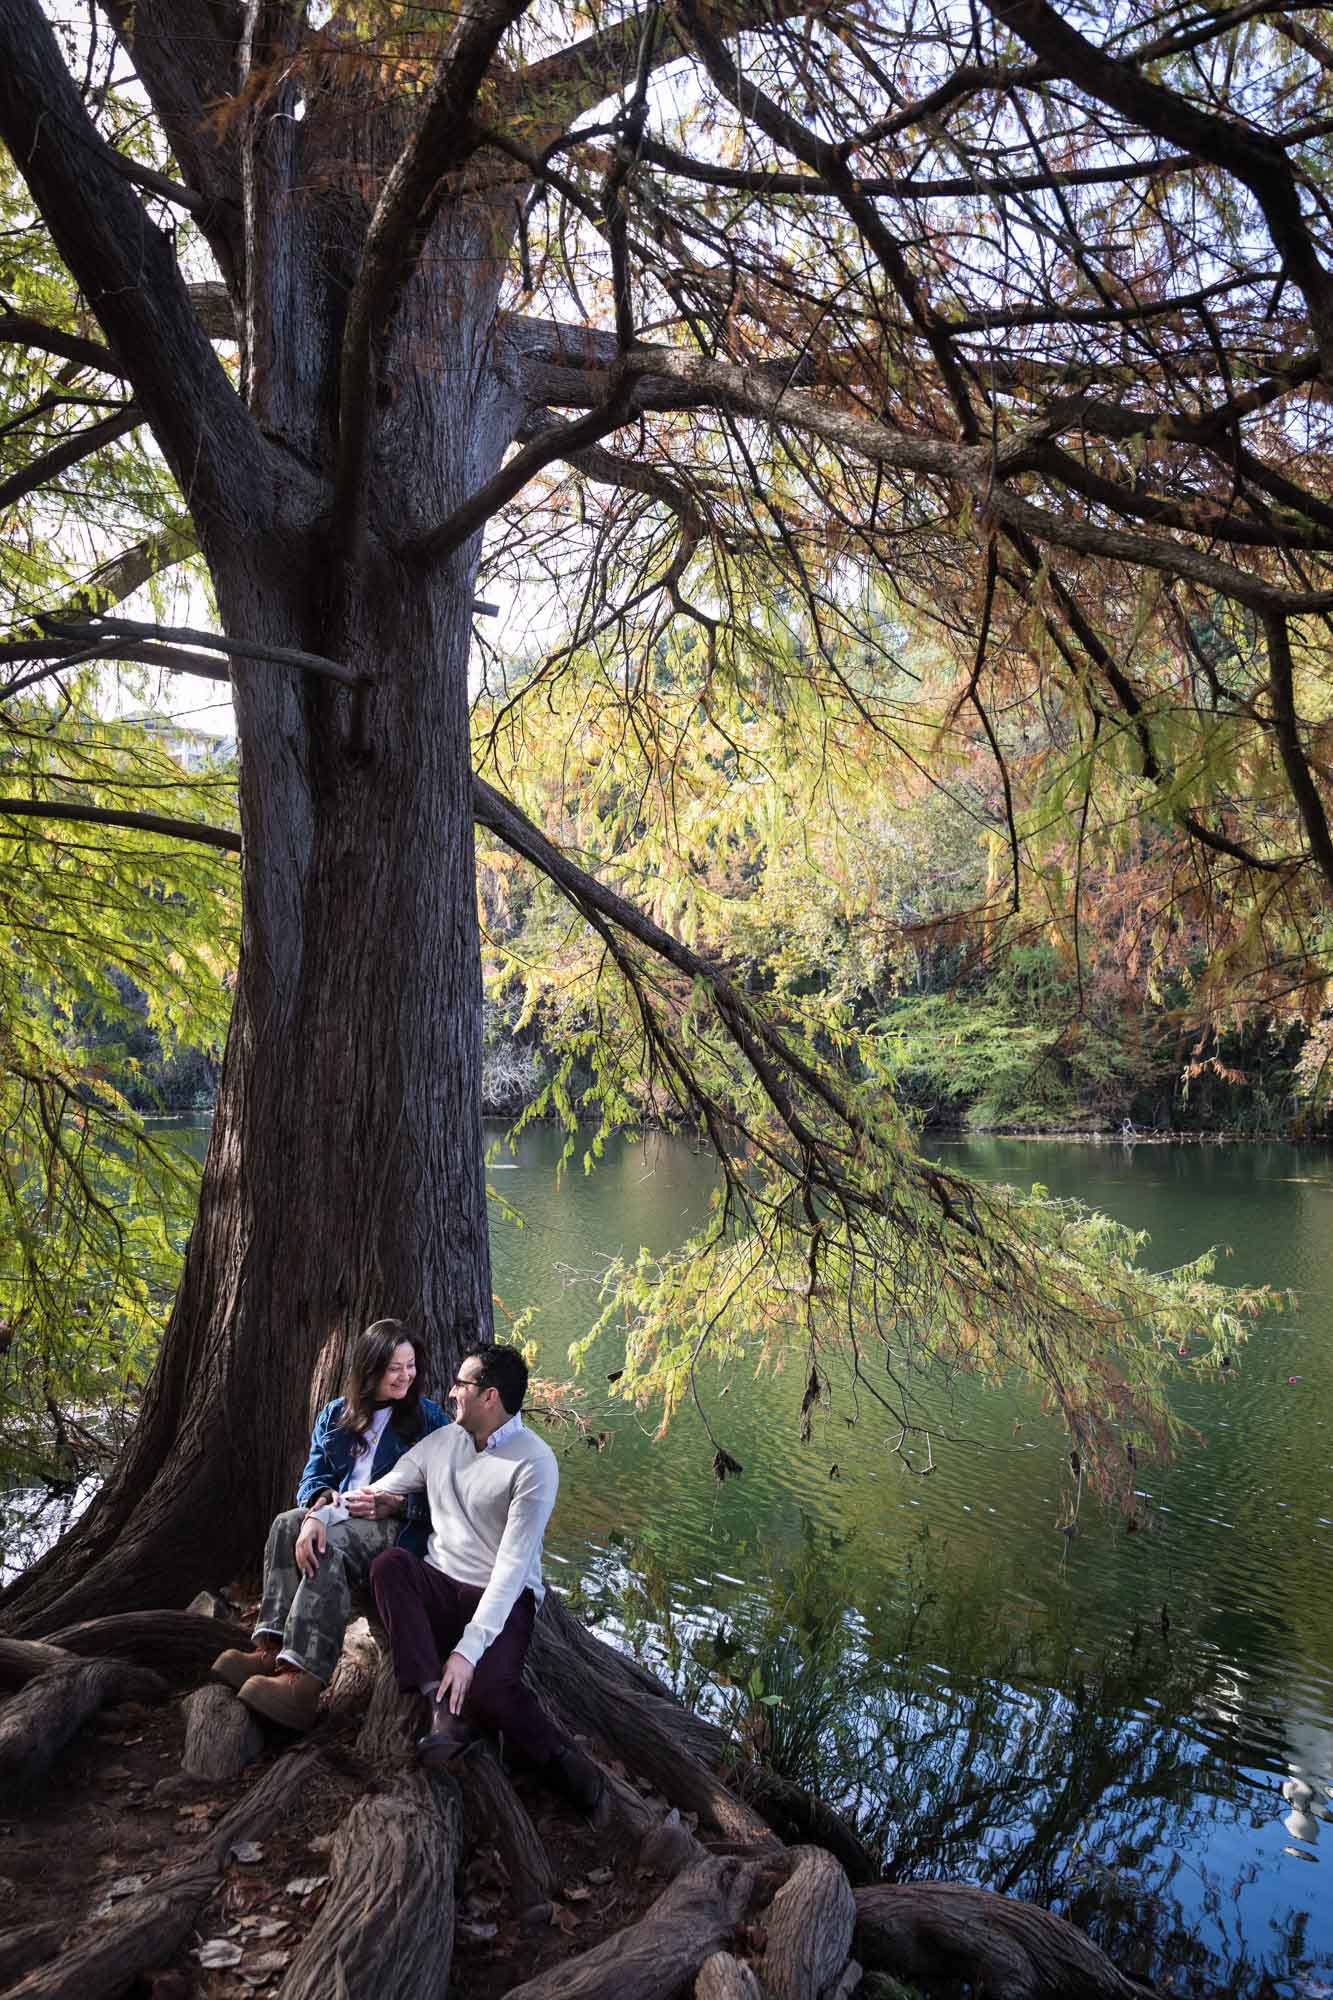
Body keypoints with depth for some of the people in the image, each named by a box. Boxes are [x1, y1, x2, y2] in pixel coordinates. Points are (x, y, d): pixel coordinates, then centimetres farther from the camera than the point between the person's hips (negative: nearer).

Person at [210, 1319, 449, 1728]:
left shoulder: (430, 1418, 8)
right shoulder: (336, 1415, 19)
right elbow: (312, 1478, 16)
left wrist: (398, 1503, -15)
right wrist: (320, 1497, -9)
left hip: (400, 1527, -4)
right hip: (341, 1518, 5)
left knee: (329, 1545, -36)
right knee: (287, 1524, -30)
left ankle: (303, 1679, -49)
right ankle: (274, 1649, -41)